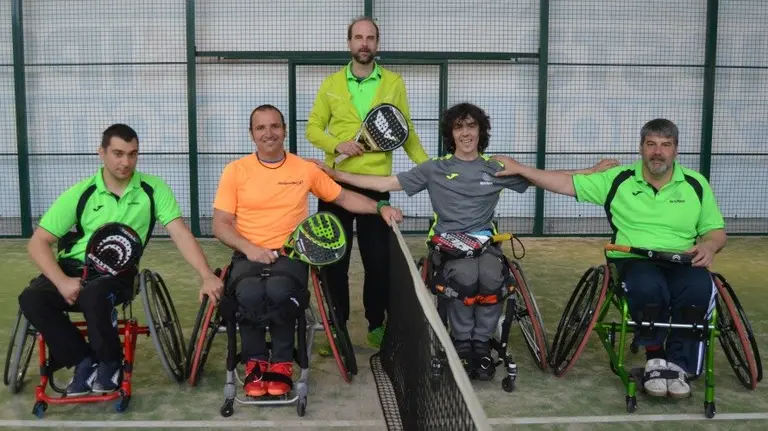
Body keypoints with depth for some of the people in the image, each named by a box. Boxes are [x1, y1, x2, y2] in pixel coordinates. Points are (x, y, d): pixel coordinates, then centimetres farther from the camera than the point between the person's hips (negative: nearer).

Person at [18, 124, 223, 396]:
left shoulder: (153, 189, -2)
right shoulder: (80, 193, -1)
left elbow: (180, 233, -9)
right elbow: (38, 243, -1)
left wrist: (206, 275, -24)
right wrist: (62, 281, -18)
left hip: (119, 272, -2)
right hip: (73, 267, 2)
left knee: (93, 294, -36)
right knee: (31, 299, -26)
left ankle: (110, 362, -7)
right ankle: (85, 360, -6)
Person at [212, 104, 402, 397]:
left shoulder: (305, 169, 9)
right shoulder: (235, 170, 5)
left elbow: (343, 198, 18)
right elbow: (220, 224, 3)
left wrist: (380, 208, 4)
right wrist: (249, 249, -13)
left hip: (290, 254, 0)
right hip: (249, 255, 0)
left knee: (279, 289, -34)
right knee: (250, 293, -34)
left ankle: (282, 362, -8)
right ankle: (255, 361, -5)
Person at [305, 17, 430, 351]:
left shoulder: (394, 83, 5)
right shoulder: (331, 83, 6)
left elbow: (406, 132, 4)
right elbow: (313, 128, 7)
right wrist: (336, 144, -13)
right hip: (335, 182, 1)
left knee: (378, 259, 5)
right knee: (334, 258, 6)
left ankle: (376, 325, 22)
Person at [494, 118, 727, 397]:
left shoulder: (696, 184, 11)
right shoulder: (619, 179, 6)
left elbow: (716, 229, 16)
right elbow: (567, 184, 6)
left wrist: (709, 245, -9)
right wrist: (520, 170, -1)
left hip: (682, 262, 2)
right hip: (633, 260, -2)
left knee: (699, 289, -34)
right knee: (647, 287, -38)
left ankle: (678, 365, -12)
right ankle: (655, 358, -11)